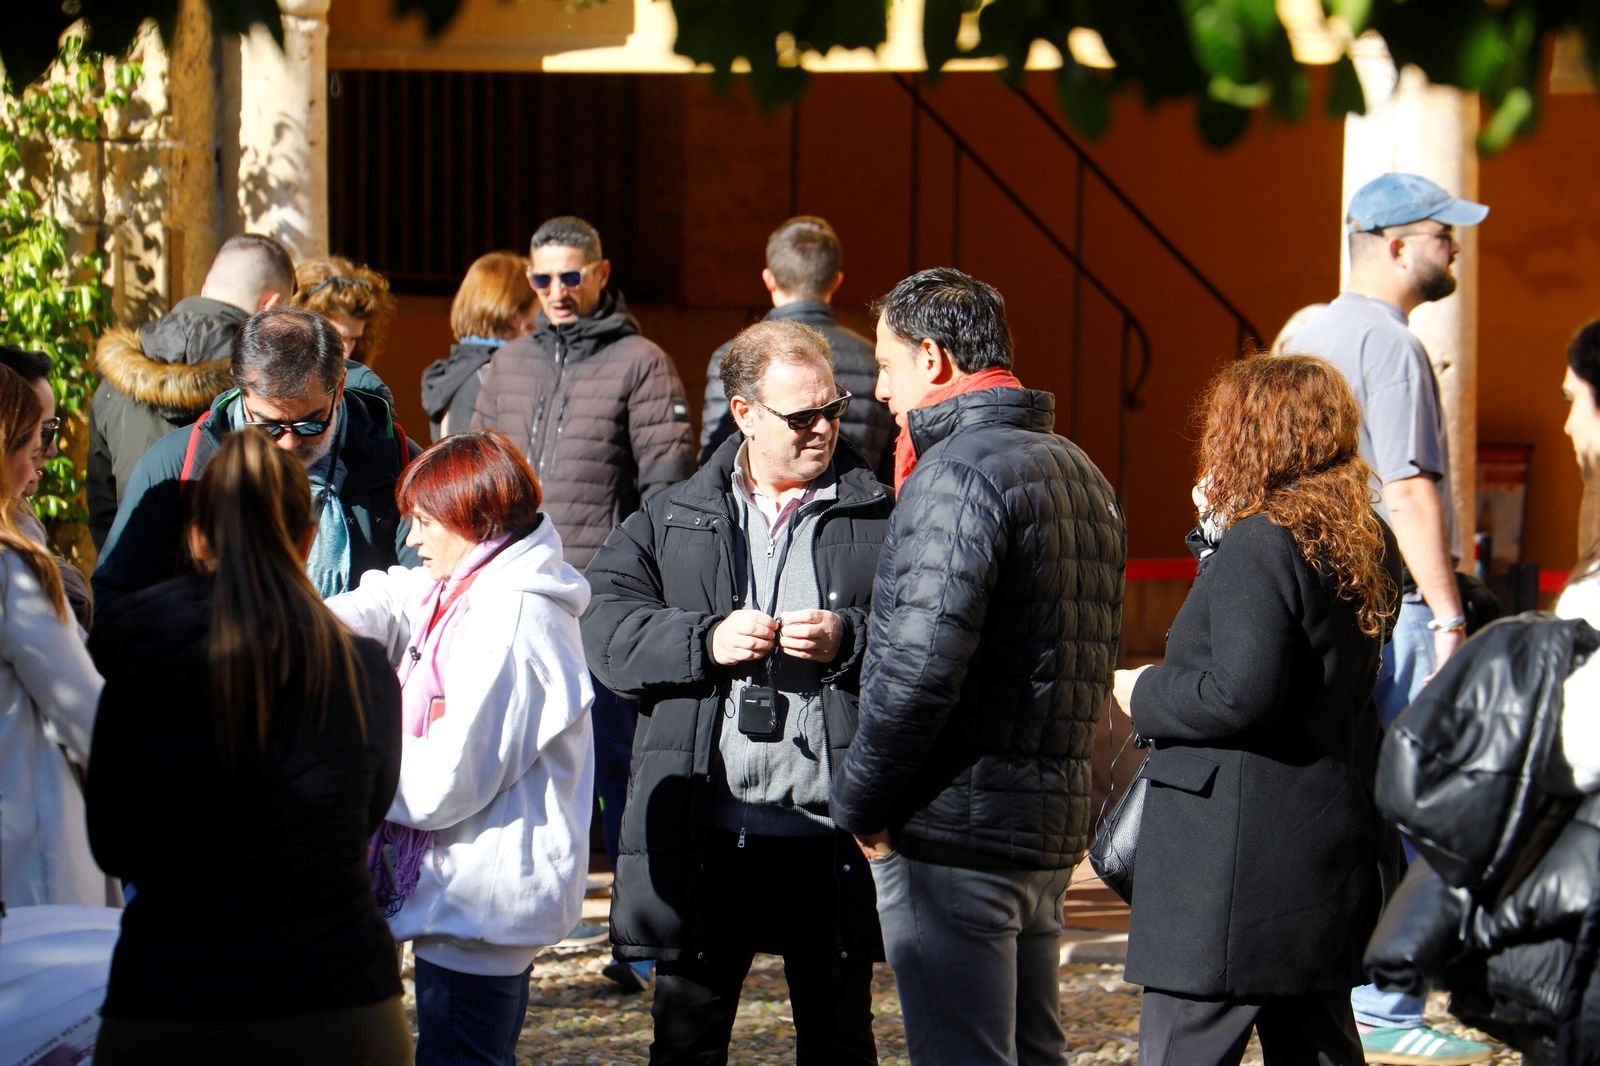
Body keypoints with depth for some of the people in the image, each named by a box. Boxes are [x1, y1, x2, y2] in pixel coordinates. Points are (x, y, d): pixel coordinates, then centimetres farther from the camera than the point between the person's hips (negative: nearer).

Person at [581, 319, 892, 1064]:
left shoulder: (880, 519, 4)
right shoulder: (671, 519, 10)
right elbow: (603, 625, -1)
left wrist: (851, 642, -16)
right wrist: (706, 640, -14)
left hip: (831, 835, -1)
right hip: (703, 835, 1)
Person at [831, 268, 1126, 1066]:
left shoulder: (961, 472, -15)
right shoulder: (1078, 471, 16)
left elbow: (920, 669, -22)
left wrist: (859, 804, -11)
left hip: (955, 829, -9)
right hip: (1052, 825, 9)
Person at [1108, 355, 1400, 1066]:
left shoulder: (1258, 544, -16)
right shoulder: (1361, 548, 12)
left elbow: (1242, 694, -24)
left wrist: (1145, 694, -6)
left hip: (1238, 870, -9)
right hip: (1327, 856, 9)